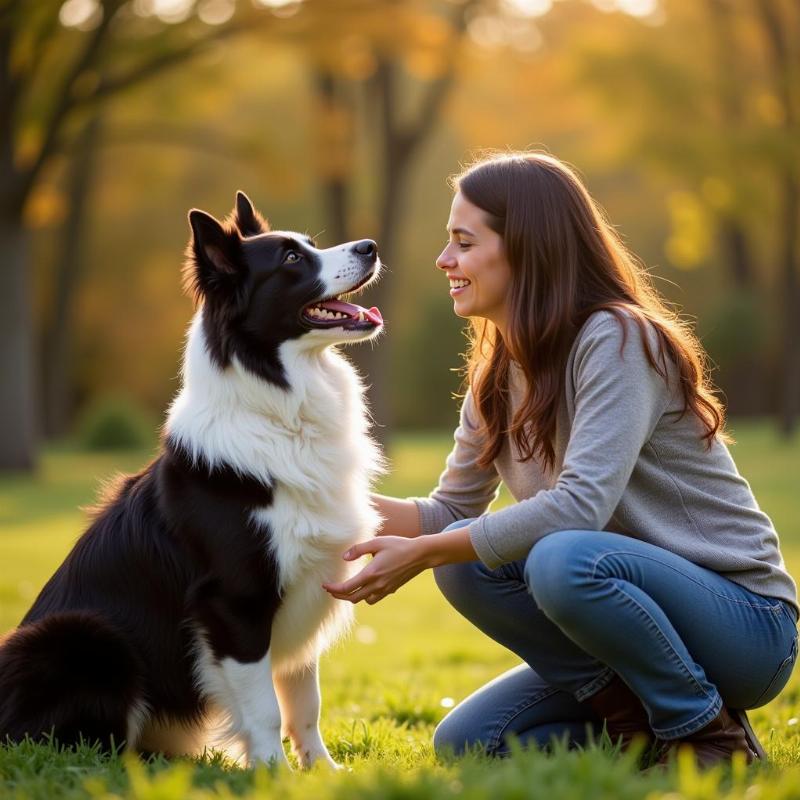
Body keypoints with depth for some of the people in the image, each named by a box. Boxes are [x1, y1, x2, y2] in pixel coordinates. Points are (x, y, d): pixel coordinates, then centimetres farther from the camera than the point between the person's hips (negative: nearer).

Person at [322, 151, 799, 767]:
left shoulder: (617, 339, -18)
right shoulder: (498, 374, 8)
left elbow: (581, 504, -30)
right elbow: (450, 512, 9)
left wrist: (420, 553, -27)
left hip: (746, 624, -7)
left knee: (563, 560, -36)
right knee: (464, 745, -7)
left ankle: (710, 735, -15)